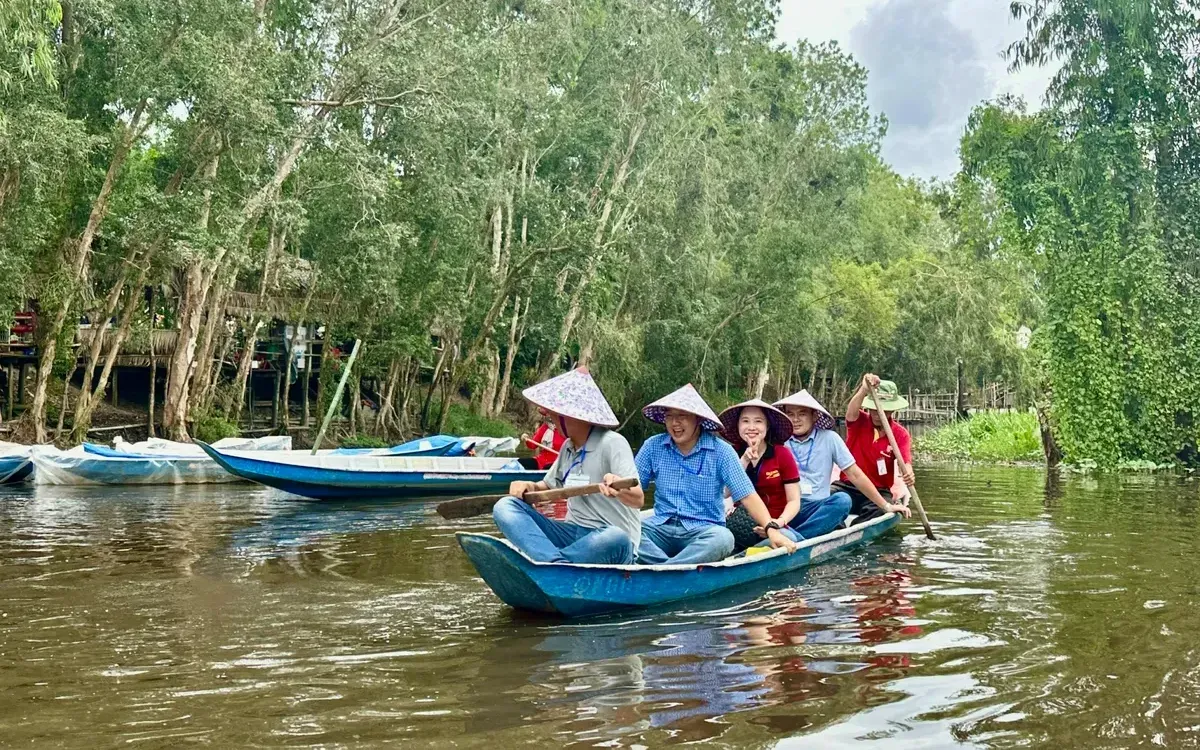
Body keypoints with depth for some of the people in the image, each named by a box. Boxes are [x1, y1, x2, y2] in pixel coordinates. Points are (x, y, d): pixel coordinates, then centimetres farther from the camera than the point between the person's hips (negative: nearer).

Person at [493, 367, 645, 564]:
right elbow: (548, 486, 24)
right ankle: (558, 563, -36)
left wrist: (619, 491, -42)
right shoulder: (568, 448, 13)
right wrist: (529, 486, 1)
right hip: (573, 533, 7)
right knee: (506, 507, -11)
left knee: (616, 539, -41)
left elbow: (638, 500, -19)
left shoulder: (612, 443, -9)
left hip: (610, 540, -7)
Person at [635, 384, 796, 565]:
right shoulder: (653, 446, 6)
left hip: (703, 529, -2)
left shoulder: (721, 451, -1)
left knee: (722, 538, -36)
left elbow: (747, 495, -5)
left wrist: (771, 529, -18)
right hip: (661, 527, 2)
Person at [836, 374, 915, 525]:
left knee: (879, 510, -36)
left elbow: (906, 462, -13)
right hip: (848, 486, 1)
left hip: (879, 491, -1)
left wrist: (908, 474, -40)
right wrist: (864, 389, -45)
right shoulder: (859, 421, 1)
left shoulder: (901, 434, 2)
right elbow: (851, 412, -24)